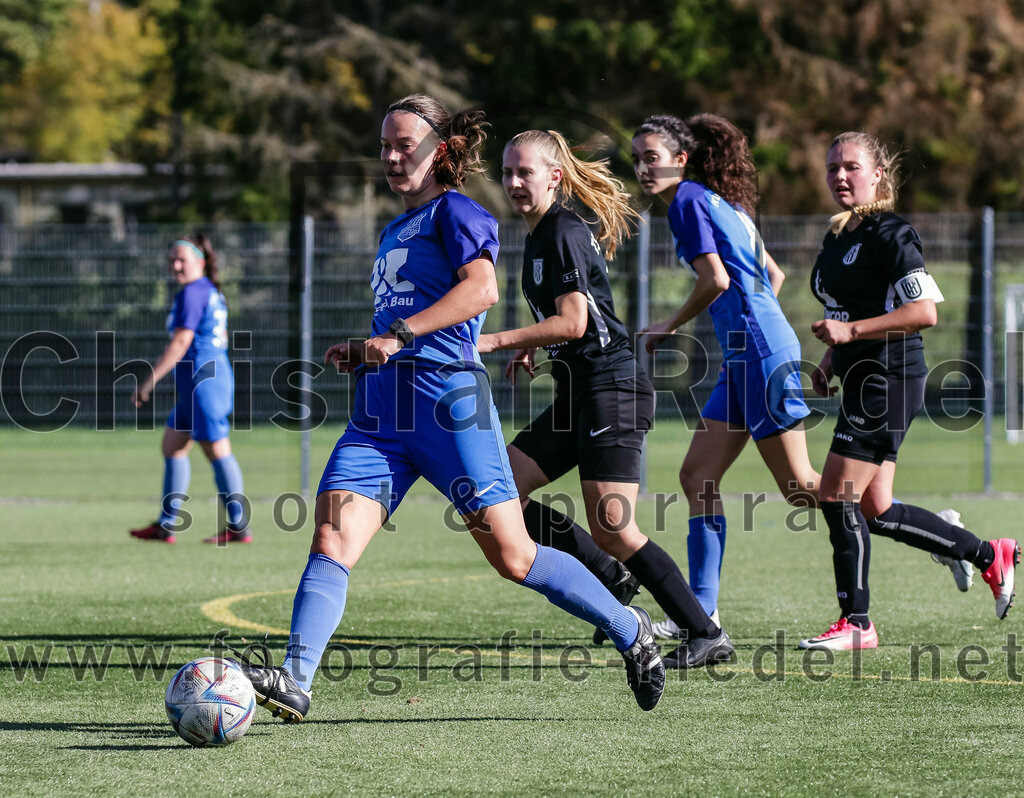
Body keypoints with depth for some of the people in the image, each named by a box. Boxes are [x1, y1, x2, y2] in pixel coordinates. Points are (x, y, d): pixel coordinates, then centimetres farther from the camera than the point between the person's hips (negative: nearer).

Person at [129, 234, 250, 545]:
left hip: (202, 379, -11)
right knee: (172, 447, 14)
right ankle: (166, 525, 15)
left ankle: (238, 527, -6)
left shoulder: (191, 294, -13)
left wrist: (150, 380, -16)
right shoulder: (210, 292, 17)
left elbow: (180, 343, -18)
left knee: (218, 452, -8)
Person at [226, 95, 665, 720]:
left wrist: (397, 336, -19)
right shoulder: (394, 232, 26)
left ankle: (630, 630, 14)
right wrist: (362, 352, 16)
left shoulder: (455, 212, 1)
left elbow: (480, 289, -17)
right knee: (332, 540, -13)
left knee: (513, 557, -4)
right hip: (380, 412, 7)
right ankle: (294, 681, -23)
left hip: (447, 398, -7)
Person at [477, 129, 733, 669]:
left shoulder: (564, 233, -13)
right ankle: (612, 581, 10)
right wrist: (530, 346, 16)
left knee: (613, 529, -13)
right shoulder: (539, 234, 15)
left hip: (610, 388, -10)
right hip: (576, 394, 10)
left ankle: (706, 635, -5)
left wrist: (495, 341, -20)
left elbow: (573, 322, -21)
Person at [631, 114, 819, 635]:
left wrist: (668, 328, -3)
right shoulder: (721, 203, 19)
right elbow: (773, 275, 24)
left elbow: (716, 280, -17)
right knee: (697, 476, 5)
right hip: (744, 357, 10)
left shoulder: (689, 201, -8)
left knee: (799, 486, -7)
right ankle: (702, 611, 3)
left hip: (761, 353, -10)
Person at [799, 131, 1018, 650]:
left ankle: (856, 623, -1)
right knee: (874, 512, 9)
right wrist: (831, 358, 14)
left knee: (837, 496, -10)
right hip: (862, 380, 10)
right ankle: (993, 556, 23)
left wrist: (850, 331, -22)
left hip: (890, 377, -10)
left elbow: (924, 312, -19)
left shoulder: (890, 236, -12)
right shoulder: (837, 238, 16)